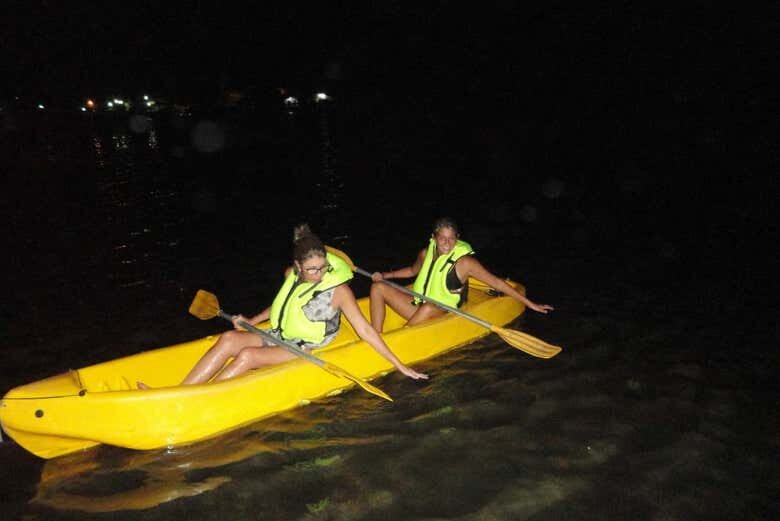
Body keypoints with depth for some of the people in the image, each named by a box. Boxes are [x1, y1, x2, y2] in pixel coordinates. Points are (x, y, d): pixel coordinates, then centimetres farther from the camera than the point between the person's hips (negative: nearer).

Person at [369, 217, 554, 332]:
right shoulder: (426, 253, 1)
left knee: (427, 309, -40)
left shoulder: (464, 262, -15)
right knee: (378, 287, -10)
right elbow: (413, 270, 23)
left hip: (441, 315, -5)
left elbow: (497, 283, -12)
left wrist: (530, 304, -11)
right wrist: (385, 275, 11)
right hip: (418, 306, 5)